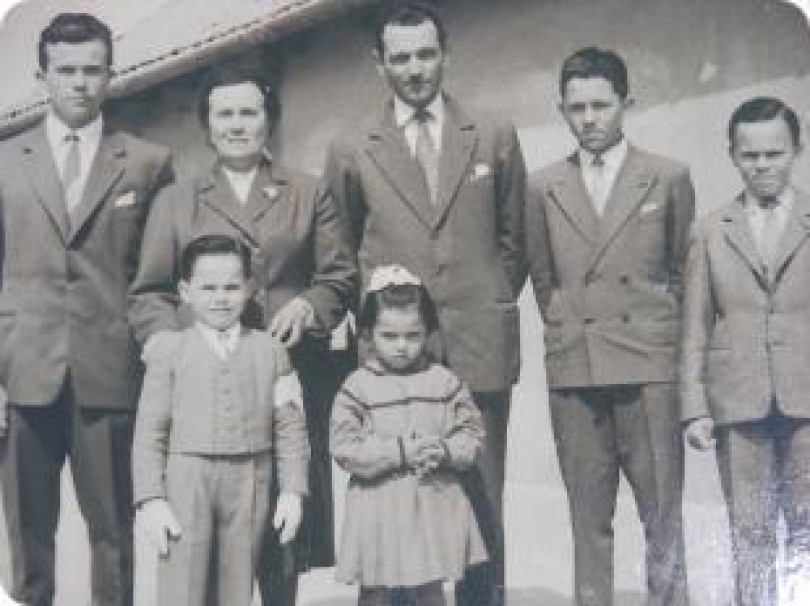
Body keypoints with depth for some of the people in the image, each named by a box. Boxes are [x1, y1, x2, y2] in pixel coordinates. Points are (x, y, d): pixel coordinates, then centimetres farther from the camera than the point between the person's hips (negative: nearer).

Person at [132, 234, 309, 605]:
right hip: (185, 481, -2)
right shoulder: (168, 351, 1)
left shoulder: (270, 351, 5)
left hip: (249, 484, 2)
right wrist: (149, 499, -7)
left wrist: (292, 490, 0)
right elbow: (149, 431, -1)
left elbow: (290, 426, 6)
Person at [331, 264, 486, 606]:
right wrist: (399, 452, -20)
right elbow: (345, 449, -12)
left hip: (435, 505, 2)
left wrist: (445, 450, -16)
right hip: (378, 508, -2)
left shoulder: (445, 382, 2)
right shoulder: (357, 387, -6)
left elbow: (472, 433, 5)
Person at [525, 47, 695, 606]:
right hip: (573, 369, 2)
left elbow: (682, 267, 14)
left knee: (662, 512, -1)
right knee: (588, 517, 5)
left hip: (648, 365, -1)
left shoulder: (669, 178, 5)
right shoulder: (543, 188, 8)